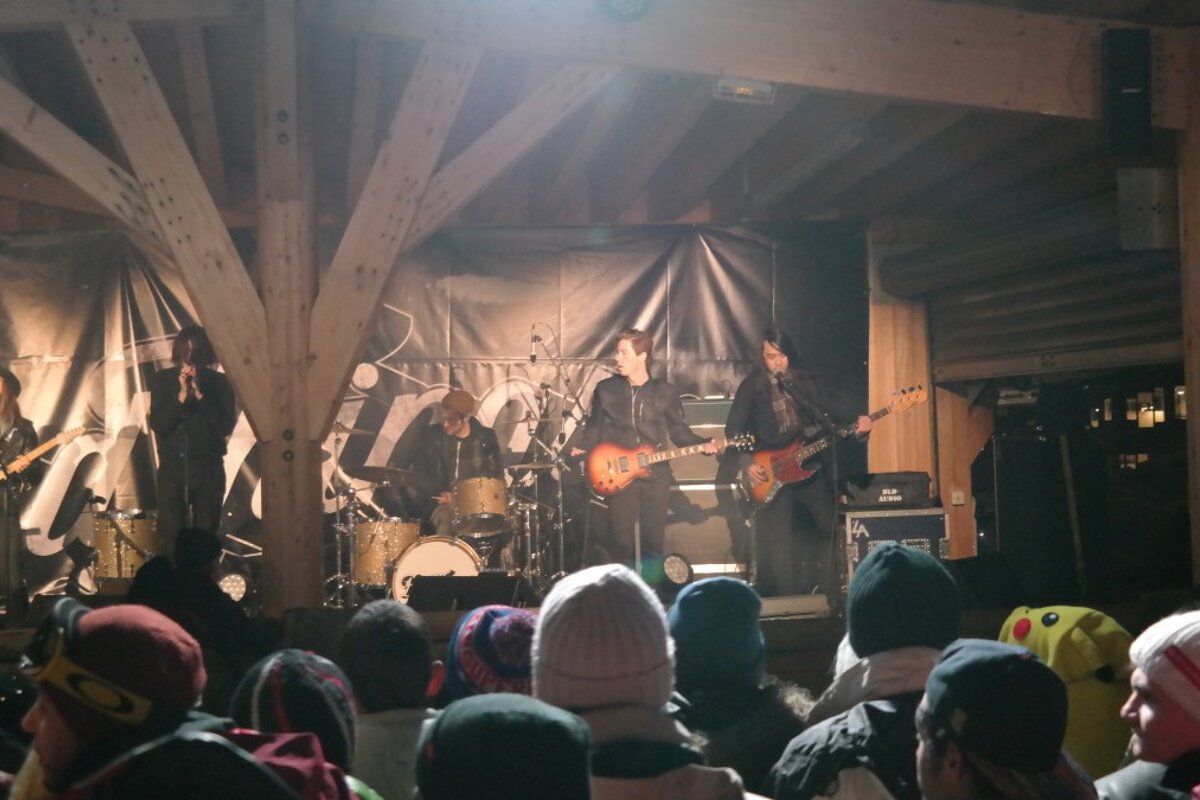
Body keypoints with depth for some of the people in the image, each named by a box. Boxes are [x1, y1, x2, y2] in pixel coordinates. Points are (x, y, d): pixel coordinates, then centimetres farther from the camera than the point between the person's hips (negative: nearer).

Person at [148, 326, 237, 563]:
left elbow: (226, 427, -8)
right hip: (172, 467, 0)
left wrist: (200, 394, -14)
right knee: (170, 540, -4)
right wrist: (182, 395, -16)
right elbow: (157, 425, -6)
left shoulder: (219, 382, 1)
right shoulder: (164, 380, 2)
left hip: (208, 469, 0)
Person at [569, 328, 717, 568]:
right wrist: (579, 447, -11)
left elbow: (679, 431, 8)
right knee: (622, 543, -1)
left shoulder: (665, 392, 3)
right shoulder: (606, 389, 1)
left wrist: (703, 444, -8)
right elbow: (593, 428, 6)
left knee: (653, 542, 5)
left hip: (655, 476, 1)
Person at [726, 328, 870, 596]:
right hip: (771, 473, -4)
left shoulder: (803, 382, 11)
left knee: (828, 527, 5)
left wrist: (854, 429, -7)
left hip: (809, 465, 4)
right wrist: (748, 463, -13)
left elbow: (823, 422, 9)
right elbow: (733, 429, -3)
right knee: (777, 543, -5)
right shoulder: (751, 386, -1)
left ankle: (825, 593, 18)